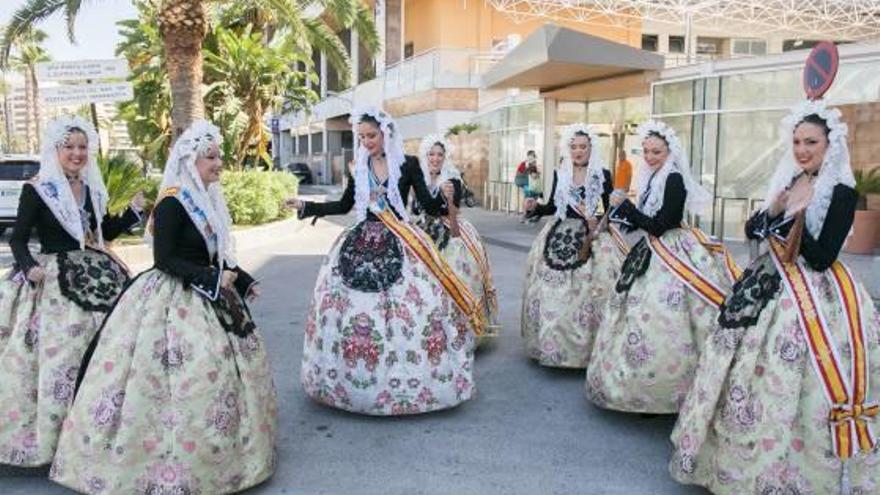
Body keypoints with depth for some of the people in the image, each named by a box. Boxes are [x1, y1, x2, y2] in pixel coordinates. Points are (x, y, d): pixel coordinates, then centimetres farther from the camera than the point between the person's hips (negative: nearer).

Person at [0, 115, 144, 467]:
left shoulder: (92, 188, 9)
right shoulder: (36, 189, -6)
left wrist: (135, 210, 6)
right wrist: (29, 267, -23)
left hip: (94, 277, 6)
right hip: (53, 282, -6)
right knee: (56, 357, -6)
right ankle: (51, 434, 9)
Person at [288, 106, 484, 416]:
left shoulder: (408, 164, -1)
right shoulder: (359, 168, 8)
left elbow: (429, 207, -3)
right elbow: (344, 205, 18)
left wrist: (445, 197, -23)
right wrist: (306, 207, 15)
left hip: (399, 243, -3)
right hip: (363, 242, 4)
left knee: (412, 303, -10)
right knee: (349, 303, 1)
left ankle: (408, 375, 6)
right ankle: (357, 374, 16)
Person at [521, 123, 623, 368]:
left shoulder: (603, 175, -2)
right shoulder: (560, 174, 7)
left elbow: (610, 210, -1)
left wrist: (598, 222, -21)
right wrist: (536, 207, -5)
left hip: (591, 238, -3)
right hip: (560, 237, 4)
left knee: (587, 291, -7)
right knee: (553, 292, 4)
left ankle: (588, 347, 6)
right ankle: (553, 344, 19)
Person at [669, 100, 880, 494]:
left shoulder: (842, 192, -12)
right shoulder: (789, 181, 8)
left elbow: (822, 257, -19)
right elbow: (751, 230, 9)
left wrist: (796, 213, -23)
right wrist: (775, 208, -9)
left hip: (812, 297, -7)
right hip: (769, 287, 7)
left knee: (784, 386, -3)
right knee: (749, 372, 15)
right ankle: (744, 457, 34)